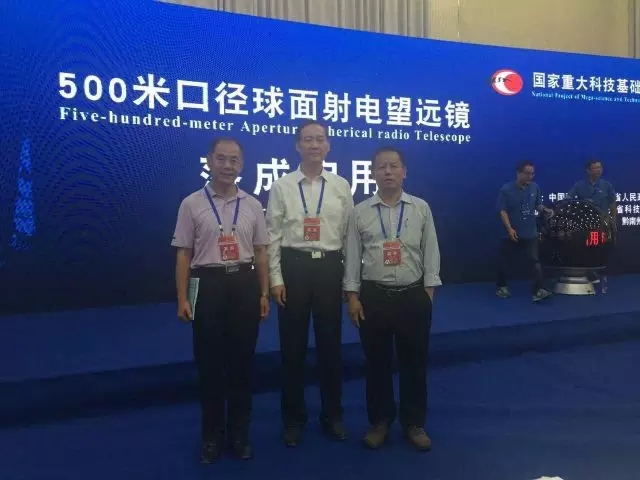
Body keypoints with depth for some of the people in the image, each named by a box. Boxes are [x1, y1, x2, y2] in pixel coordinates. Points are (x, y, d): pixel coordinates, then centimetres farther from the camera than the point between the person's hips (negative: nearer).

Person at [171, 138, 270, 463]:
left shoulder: (252, 205, 8)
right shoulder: (192, 203, 1)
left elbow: (261, 252, 9)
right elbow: (184, 254, 0)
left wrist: (264, 293, 5)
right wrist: (182, 298, -5)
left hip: (245, 284, 2)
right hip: (207, 285, -2)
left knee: (242, 361, 10)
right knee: (209, 363, 7)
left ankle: (239, 432, 28)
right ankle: (212, 435, 26)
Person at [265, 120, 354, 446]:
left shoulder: (341, 187, 5)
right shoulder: (282, 187, 1)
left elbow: (350, 234, 5)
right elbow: (273, 235, -1)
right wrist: (275, 279, -6)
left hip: (329, 267, 1)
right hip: (294, 266, -1)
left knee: (331, 343, 10)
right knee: (293, 345, 8)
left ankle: (332, 415, 30)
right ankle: (294, 418, 27)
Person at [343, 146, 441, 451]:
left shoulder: (421, 208, 3)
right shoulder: (360, 212, 2)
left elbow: (431, 253, 4)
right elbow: (352, 256, 2)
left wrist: (428, 293, -1)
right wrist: (352, 296, -3)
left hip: (413, 295, 0)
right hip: (373, 296, 0)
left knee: (414, 363, 10)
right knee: (376, 362, 11)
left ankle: (414, 423, 29)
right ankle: (379, 421, 29)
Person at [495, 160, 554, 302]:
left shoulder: (535, 187, 2)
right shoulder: (506, 189, -11)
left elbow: (538, 205, 15)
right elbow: (502, 211, -13)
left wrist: (545, 210, -8)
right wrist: (510, 229, -22)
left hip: (530, 234, 3)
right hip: (512, 234, -2)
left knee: (535, 261, -8)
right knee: (504, 262, 9)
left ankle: (538, 290, -10)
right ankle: (501, 287, 27)